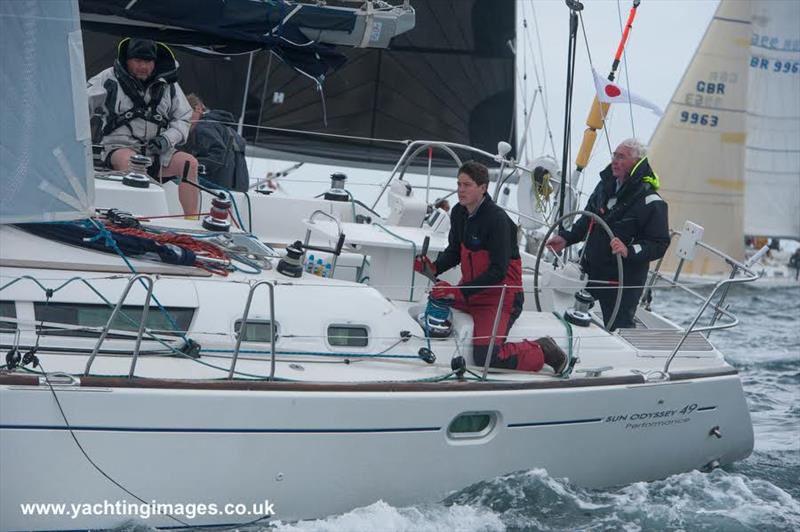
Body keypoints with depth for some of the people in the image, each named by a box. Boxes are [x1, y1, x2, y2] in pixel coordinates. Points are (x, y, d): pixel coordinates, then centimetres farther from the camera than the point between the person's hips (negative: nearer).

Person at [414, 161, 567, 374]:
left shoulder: (497, 219, -21)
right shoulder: (458, 213, 3)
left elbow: (498, 271, -23)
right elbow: (454, 252, 15)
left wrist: (459, 292, -29)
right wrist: (434, 268, -7)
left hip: (501, 295, -9)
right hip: (469, 289, 9)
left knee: (486, 356, -23)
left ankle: (543, 351, 3)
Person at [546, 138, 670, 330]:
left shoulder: (651, 203, -16)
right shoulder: (606, 185, 6)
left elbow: (659, 245, -17)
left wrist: (629, 251, -32)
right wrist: (566, 238, 11)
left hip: (623, 281, -7)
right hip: (590, 270, 7)